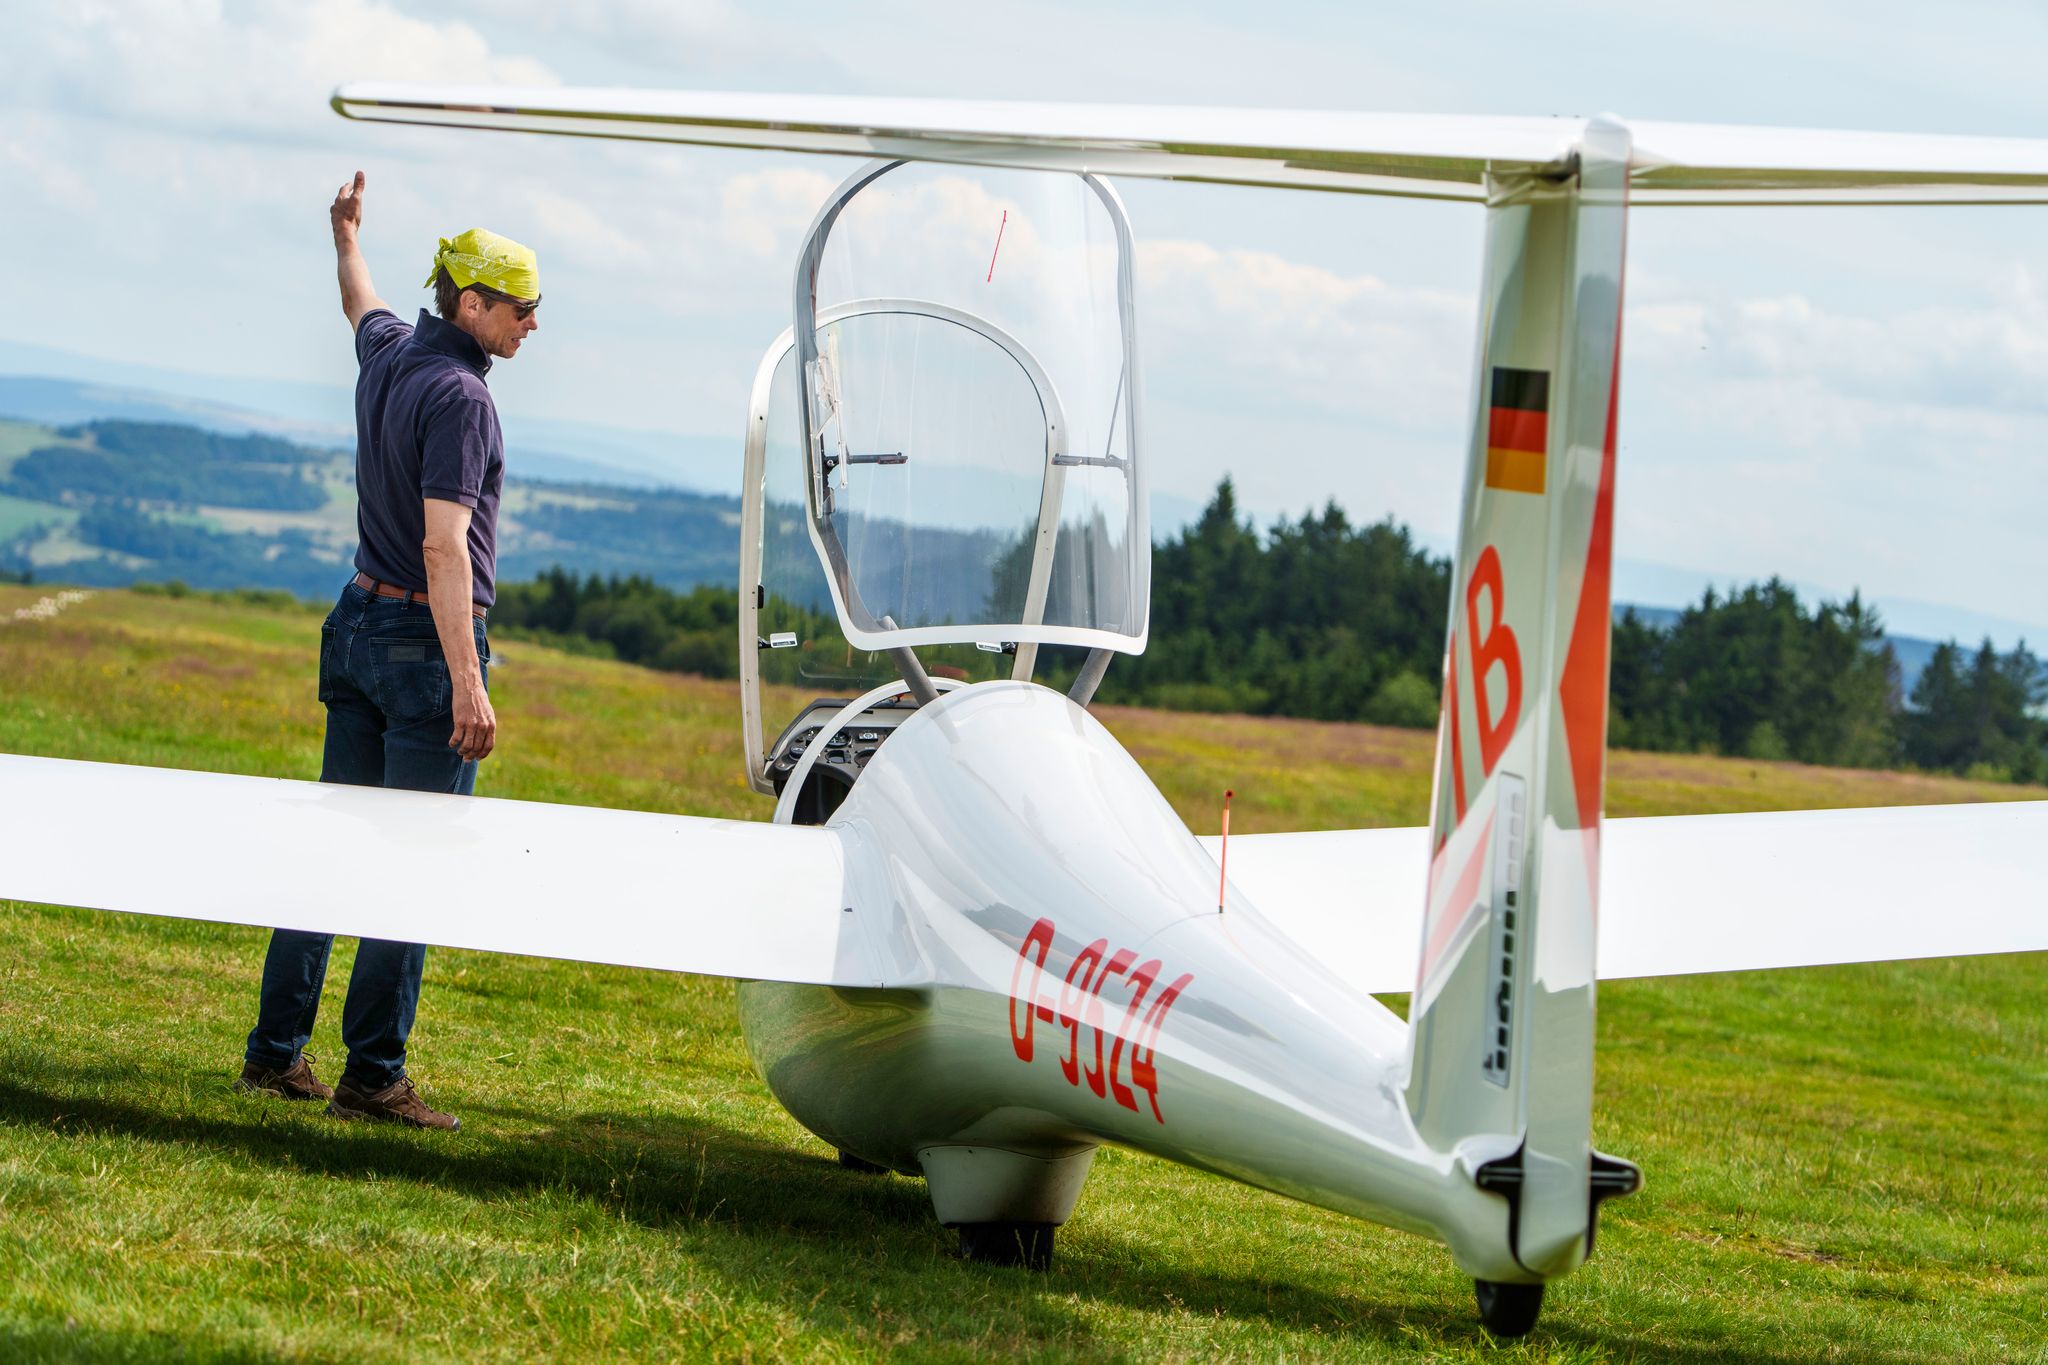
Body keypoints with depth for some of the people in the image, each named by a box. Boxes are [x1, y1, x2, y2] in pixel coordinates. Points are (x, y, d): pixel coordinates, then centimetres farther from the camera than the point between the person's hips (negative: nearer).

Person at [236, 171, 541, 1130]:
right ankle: (372, 1074, -5)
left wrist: (347, 236, 56)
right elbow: (445, 546, -25)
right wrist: (466, 681, -27)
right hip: (428, 642, -9)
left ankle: (276, 1051, 14)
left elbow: (362, 306, 34)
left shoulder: (387, 354, 8)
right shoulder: (458, 396, -18)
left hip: (360, 623, 9)